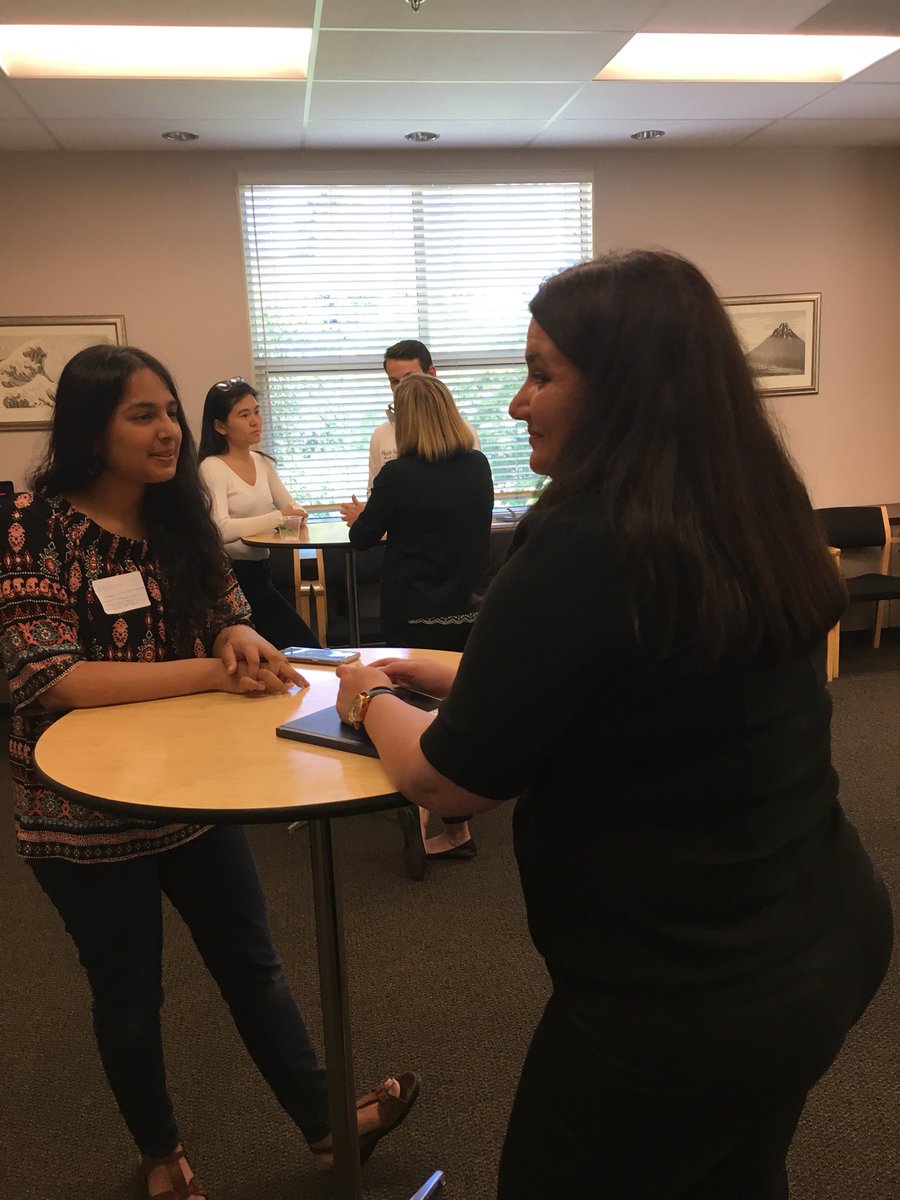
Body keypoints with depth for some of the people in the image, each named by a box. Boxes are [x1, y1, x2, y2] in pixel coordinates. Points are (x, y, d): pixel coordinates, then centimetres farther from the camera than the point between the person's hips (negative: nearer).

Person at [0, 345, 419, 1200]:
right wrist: (209, 672, -30)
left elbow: (227, 613, 6)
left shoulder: (181, 517, 0)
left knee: (251, 961, 16)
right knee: (129, 995, 16)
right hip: (86, 811, -4)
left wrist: (243, 639, -20)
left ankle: (325, 1121, 33)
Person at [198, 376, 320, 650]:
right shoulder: (212, 467, -10)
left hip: (260, 573, 7)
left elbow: (295, 511, 7)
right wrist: (276, 517, -22)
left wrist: (296, 515, -16)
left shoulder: (263, 463, 12)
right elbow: (222, 529, -24)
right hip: (230, 576, -7)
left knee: (308, 648, 5)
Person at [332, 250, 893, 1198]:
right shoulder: (755, 517, -1)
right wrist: (437, 672, 11)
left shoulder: (581, 547, -27)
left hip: (680, 994, -7)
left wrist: (373, 699, 3)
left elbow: (446, 781, -16)